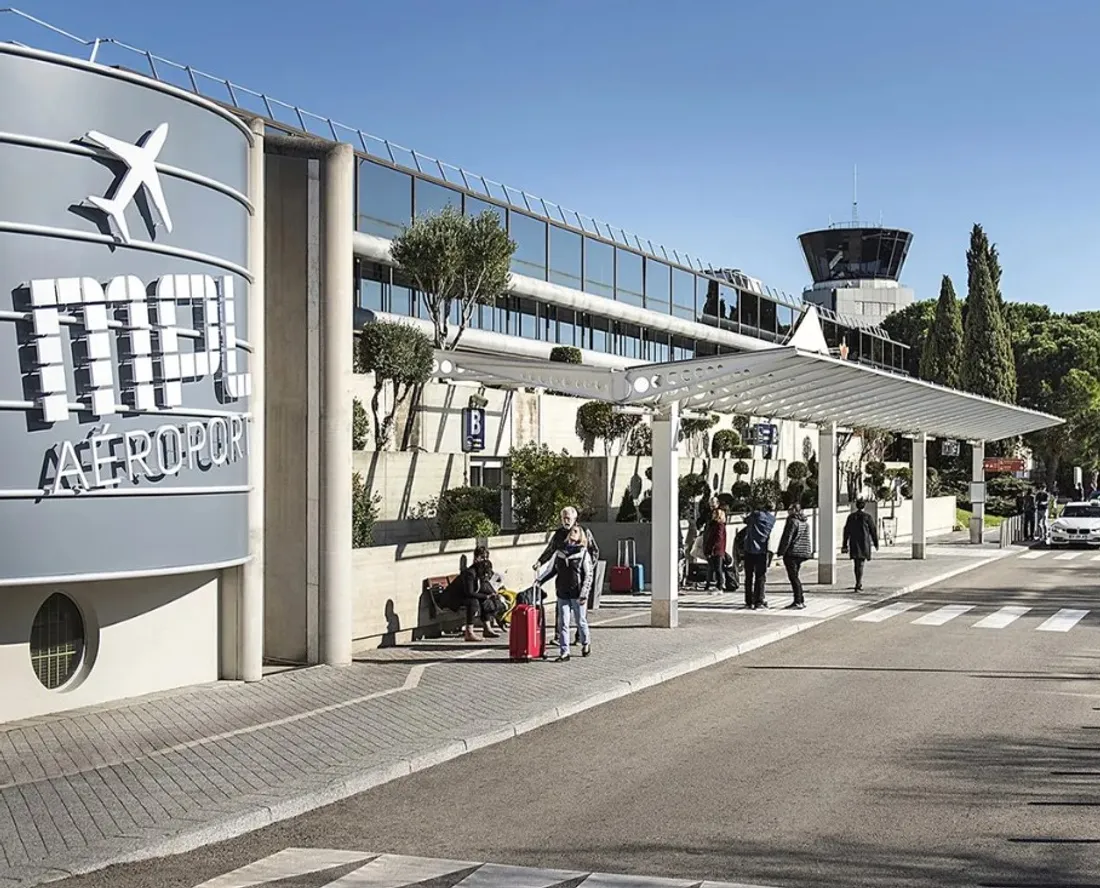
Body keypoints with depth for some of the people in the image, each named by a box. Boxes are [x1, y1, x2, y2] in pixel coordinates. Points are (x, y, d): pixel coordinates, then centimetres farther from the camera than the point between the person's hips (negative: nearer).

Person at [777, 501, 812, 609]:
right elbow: (806, 538, 19)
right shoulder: (805, 523, 14)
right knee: (795, 576, 16)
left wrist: (781, 551, -12)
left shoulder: (792, 521, -13)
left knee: (793, 577, -4)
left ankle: (799, 602, -6)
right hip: (803, 553, 9)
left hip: (792, 552, -9)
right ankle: (800, 600, 16)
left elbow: (787, 538, -16)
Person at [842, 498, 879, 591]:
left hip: (854, 544, 3)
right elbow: (873, 530, -2)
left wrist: (845, 545, 8)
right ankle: (858, 584, -15)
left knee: (856, 564, 16)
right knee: (861, 564, -5)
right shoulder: (867, 517, -7)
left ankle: (859, 583, 27)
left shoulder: (851, 517, 2)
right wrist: (876, 543, 10)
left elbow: (846, 531, 3)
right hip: (864, 543, -3)